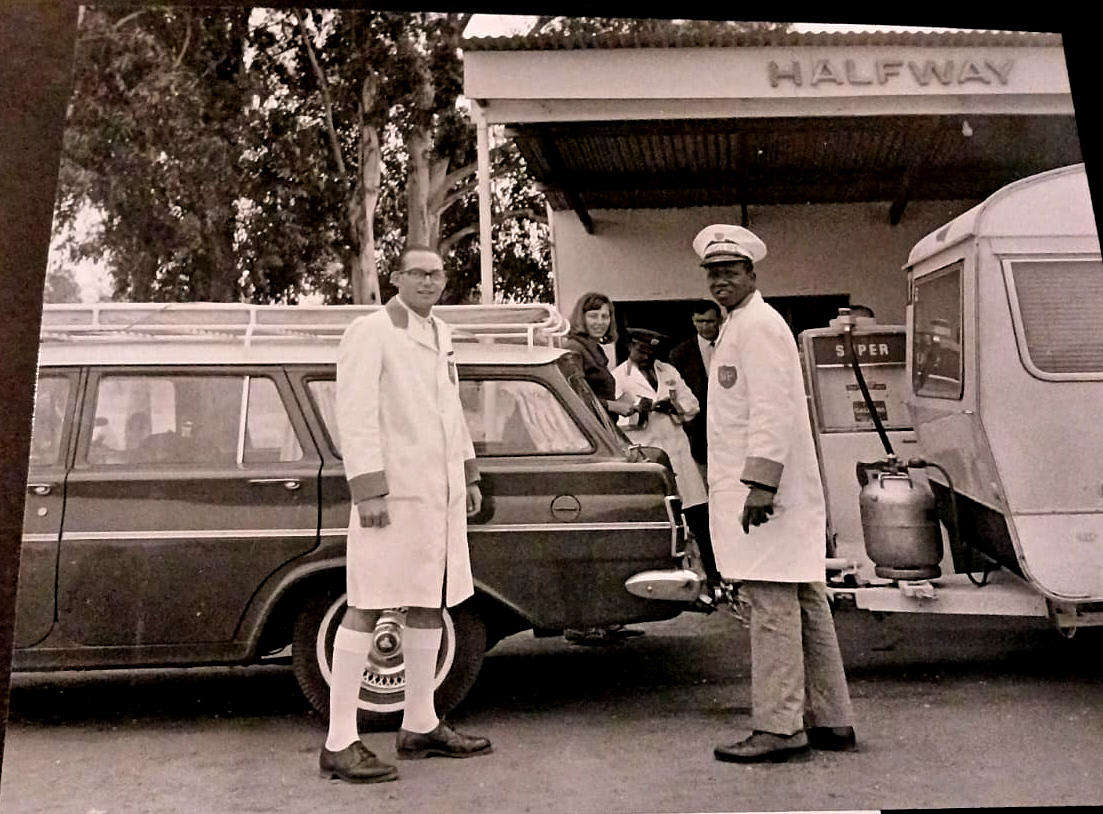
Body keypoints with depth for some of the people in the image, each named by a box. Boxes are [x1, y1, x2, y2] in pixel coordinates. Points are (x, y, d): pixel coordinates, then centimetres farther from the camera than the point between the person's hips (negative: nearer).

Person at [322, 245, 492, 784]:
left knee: (430, 602, 11)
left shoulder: (439, 335, 17)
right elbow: (355, 414, -14)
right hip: (390, 490, -8)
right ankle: (339, 744, -3)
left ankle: (420, 727, 22)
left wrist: (468, 476, 19)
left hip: (439, 492, 8)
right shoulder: (369, 332, -6)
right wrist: (368, 491, -20)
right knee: (367, 609, -7)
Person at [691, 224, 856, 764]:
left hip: (765, 492, -11)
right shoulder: (737, 326, 22)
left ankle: (778, 728, -2)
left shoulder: (757, 325, -10)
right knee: (803, 603, 12)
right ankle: (830, 722, 20)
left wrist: (760, 484, -24)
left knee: (772, 603, -8)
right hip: (759, 489, 11)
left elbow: (772, 410, -19)